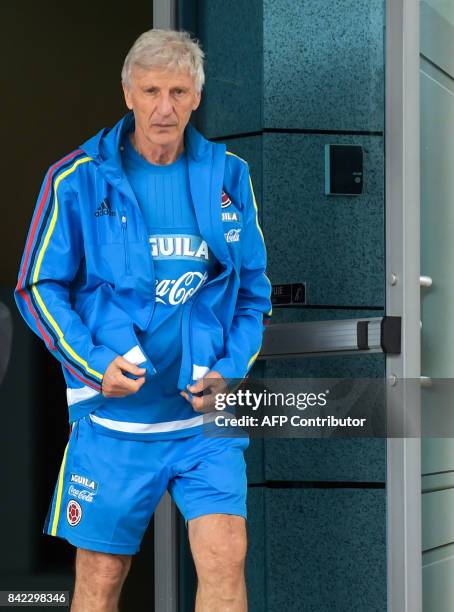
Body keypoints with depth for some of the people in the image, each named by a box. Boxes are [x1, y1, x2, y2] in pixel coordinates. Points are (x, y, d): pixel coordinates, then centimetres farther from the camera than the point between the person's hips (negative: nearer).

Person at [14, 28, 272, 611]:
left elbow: (253, 289, 11)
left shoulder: (229, 176, 4)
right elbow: (38, 287, 0)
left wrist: (230, 369, -4)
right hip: (113, 415, -1)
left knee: (225, 560, -8)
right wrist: (96, 364, -13)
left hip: (207, 414, 2)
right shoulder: (76, 179, -4)